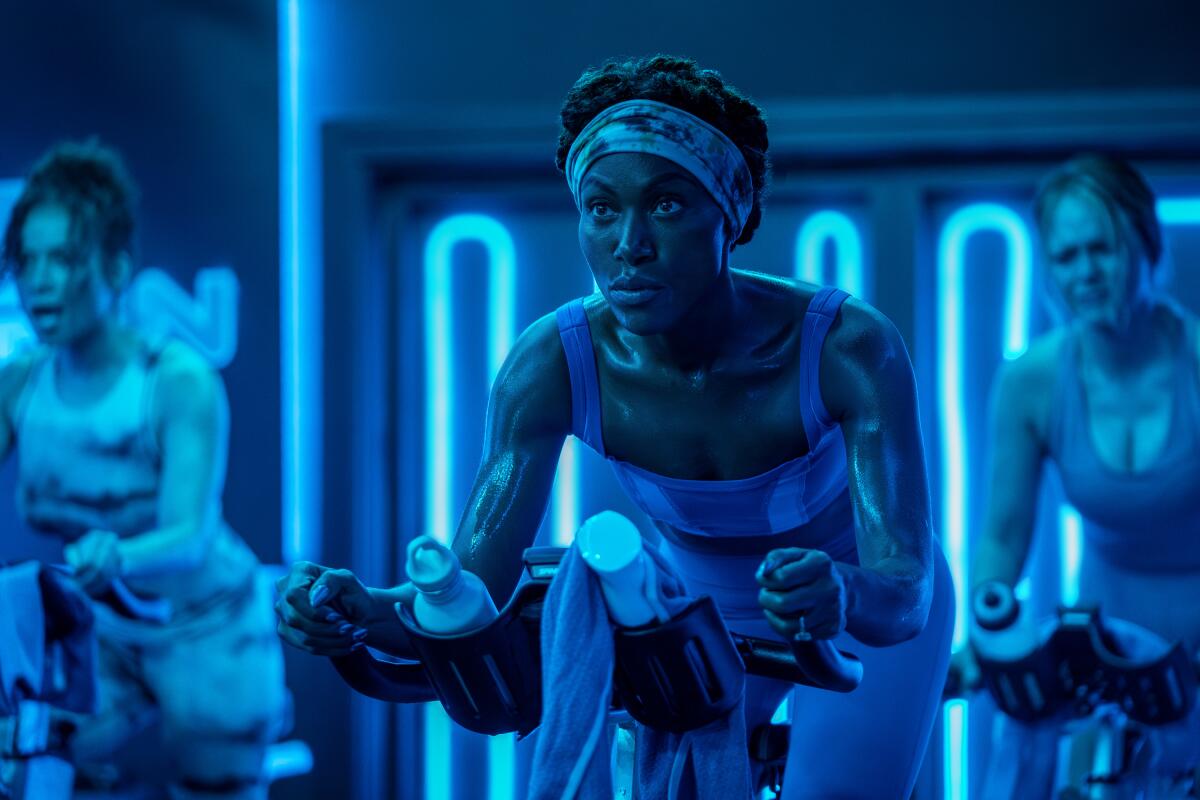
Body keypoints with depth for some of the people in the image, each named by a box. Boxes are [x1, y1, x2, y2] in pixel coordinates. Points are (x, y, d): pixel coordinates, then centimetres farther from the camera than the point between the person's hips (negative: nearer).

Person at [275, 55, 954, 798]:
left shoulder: (847, 346, -34)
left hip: (859, 616, -2)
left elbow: (905, 590, -40)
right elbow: (472, 588, -27)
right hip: (700, 609, 2)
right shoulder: (554, 365, -27)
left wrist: (842, 594, -64)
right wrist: (364, 611, -49)